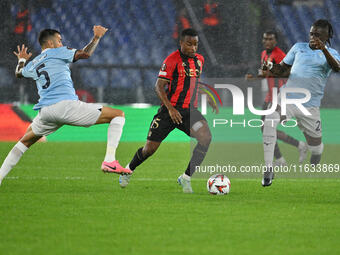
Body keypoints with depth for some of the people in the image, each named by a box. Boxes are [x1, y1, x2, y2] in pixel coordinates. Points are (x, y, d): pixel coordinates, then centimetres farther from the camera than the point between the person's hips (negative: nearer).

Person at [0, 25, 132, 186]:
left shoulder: (32, 64, 25)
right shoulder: (57, 52, 9)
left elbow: (18, 73, 48)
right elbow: (85, 54, -3)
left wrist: (21, 60, 68)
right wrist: (97, 37, 12)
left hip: (45, 112, 6)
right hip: (66, 105, -6)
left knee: (25, 142, 31)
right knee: (118, 115, 1)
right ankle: (109, 161, -14)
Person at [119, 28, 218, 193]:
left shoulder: (199, 60, 11)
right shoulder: (172, 59, -9)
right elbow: (159, 86, -13)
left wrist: (210, 102, 17)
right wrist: (170, 108, -23)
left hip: (190, 111, 5)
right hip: (170, 110, -4)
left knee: (206, 137, -22)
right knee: (150, 148, -1)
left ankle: (186, 178, -13)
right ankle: (129, 170, 30)